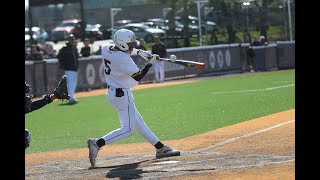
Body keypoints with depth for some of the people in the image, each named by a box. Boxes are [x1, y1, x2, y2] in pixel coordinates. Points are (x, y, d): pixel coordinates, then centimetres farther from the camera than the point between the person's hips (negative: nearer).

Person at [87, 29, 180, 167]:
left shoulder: (106, 49, -1)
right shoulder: (124, 60, -26)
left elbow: (121, 50, 21)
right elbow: (138, 76, -21)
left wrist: (139, 52, 14)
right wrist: (150, 63, -13)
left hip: (112, 92, 10)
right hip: (122, 95, -10)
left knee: (138, 122, 16)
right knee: (128, 129, -4)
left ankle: (160, 148, 24)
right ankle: (98, 143, -12)